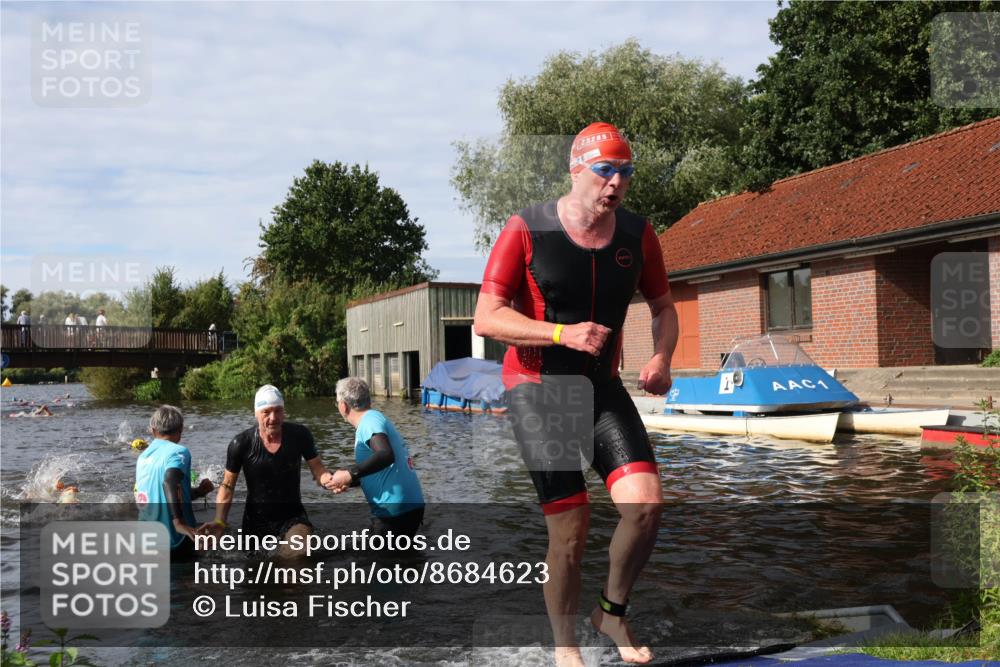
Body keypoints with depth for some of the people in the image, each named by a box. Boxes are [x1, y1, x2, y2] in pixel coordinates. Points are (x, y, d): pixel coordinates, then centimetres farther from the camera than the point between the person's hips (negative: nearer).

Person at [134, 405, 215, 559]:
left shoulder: (143, 457, 12)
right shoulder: (178, 451, -10)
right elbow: (169, 482, -30)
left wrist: (198, 491, 21)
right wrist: (179, 523, -39)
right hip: (173, 542, -6)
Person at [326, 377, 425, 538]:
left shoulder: (370, 420, -12)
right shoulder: (375, 418, 18)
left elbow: (386, 455, -31)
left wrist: (350, 474, -30)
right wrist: (348, 482, 12)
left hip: (394, 511, -10)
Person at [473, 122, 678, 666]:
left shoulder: (637, 235, 1)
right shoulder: (527, 230, -13)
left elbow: (663, 306, 15)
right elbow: (486, 317, -16)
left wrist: (661, 359, -5)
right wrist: (564, 333, -29)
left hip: (603, 386, 4)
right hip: (537, 387, -4)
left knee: (646, 504, -13)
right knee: (571, 528, -6)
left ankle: (612, 612, 15)